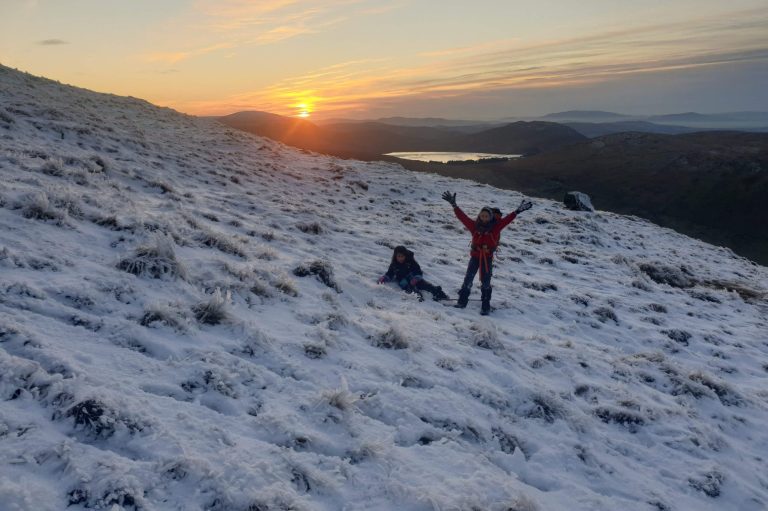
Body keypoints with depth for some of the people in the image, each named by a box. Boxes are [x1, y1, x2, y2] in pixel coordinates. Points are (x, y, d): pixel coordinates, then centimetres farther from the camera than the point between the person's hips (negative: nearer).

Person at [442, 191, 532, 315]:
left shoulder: (495, 227, -8)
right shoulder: (474, 225, -7)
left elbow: (506, 220, -11)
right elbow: (462, 217, -9)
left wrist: (517, 211, -20)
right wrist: (454, 205, -13)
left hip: (487, 258, -1)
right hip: (475, 256, 2)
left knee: (485, 282, 1)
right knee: (468, 279, 6)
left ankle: (485, 306, 10)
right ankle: (462, 300, 20)